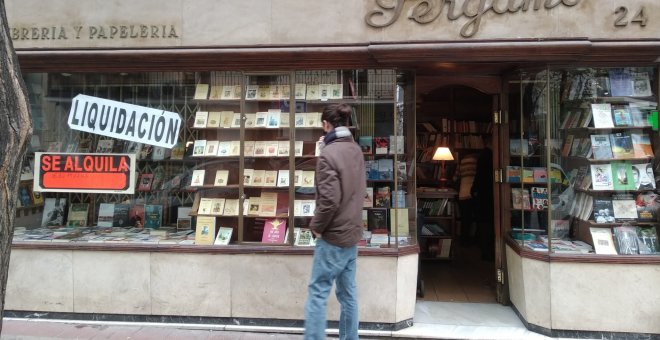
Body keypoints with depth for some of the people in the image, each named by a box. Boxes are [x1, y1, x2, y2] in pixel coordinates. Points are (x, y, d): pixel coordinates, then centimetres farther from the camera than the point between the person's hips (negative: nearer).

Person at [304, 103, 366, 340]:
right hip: (353, 232, 8)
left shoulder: (328, 155, -18)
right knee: (348, 292, 15)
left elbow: (329, 200, -24)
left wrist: (316, 226, -7)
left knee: (317, 293, 1)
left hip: (333, 235, -8)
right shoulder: (356, 149, 5)